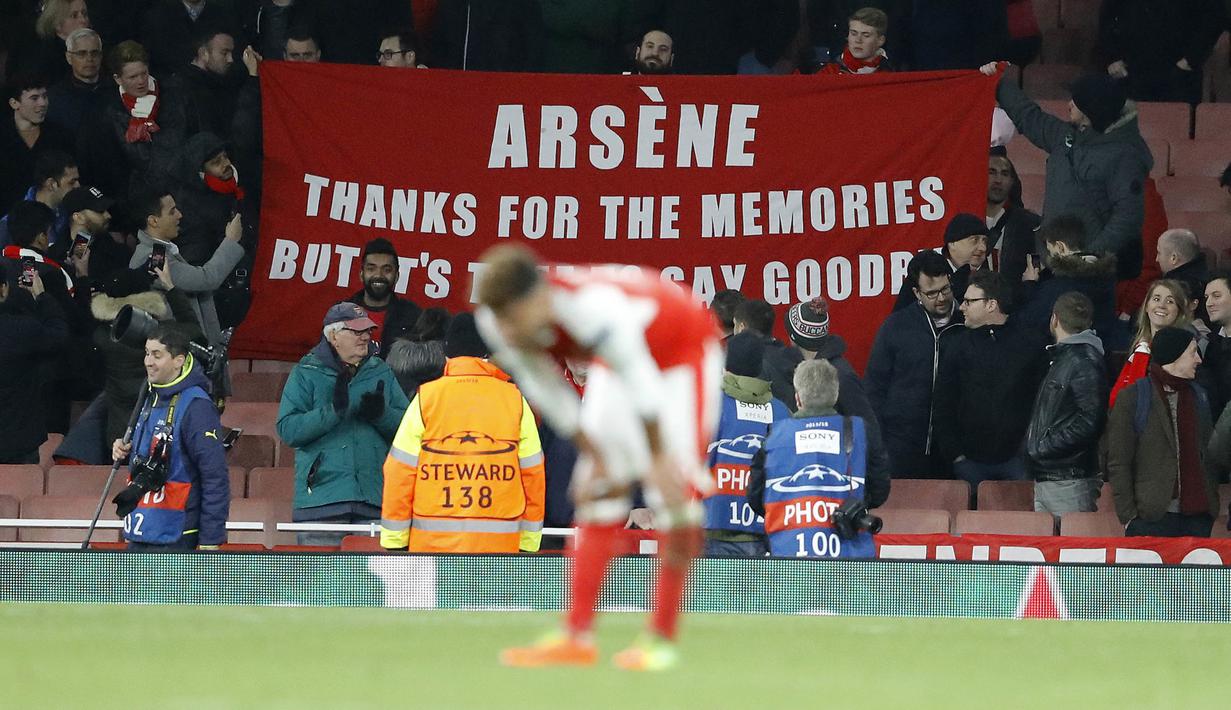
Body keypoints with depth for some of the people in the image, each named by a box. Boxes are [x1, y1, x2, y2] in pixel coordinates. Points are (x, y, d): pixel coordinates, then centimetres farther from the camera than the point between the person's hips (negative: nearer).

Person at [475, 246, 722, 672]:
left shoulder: (591, 305, -44)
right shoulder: (498, 324, -24)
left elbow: (640, 379, -32)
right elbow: (548, 394, -9)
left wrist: (659, 458, -22)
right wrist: (595, 457, -6)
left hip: (684, 346, -6)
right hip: (617, 363, 6)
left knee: (675, 489, -14)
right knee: (600, 493, 0)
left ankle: (662, 639, -12)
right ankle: (576, 639, 0)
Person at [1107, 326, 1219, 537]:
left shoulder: (1198, 397, 17)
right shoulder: (1132, 398, 1)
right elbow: (1117, 463, -2)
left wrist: (1212, 503, 9)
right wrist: (1128, 516, -9)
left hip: (1197, 517, 4)